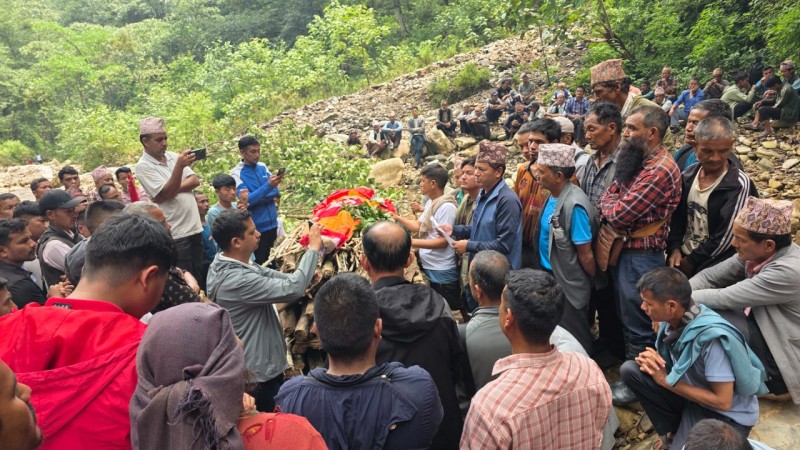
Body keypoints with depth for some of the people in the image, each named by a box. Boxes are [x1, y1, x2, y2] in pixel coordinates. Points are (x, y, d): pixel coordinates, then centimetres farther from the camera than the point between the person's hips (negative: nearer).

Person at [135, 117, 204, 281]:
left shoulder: (173, 156, 9)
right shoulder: (143, 166, -9)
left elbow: (195, 181, 2)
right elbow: (166, 194, -19)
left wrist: (174, 189, -13)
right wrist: (179, 166, -28)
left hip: (195, 226, 6)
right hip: (176, 233, -6)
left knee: (198, 275, 14)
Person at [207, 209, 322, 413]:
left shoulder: (223, 265, -1)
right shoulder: (237, 280, -32)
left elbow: (273, 276, 1)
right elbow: (292, 289, -35)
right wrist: (313, 249, -25)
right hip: (258, 373, -9)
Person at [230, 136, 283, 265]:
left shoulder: (263, 167, 6)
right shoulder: (237, 173, -9)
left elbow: (276, 193, 2)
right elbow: (247, 200, -19)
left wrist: (257, 199, -15)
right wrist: (268, 186, -29)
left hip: (272, 223, 5)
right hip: (256, 227, -5)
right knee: (260, 263, 6)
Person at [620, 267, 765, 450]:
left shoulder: (711, 337, -31)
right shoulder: (674, 318, -11)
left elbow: (723, 402, -25)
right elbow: (668, 362, 6)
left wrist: (666, 380, -21)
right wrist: (650, 360, -18)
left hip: (728, 416, -6)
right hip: (692, 395, 7)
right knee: (630, 370, -10)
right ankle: (672, 431, 0)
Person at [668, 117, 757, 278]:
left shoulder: (739, 185, -16)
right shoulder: (688, 175, 0)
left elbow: (725, 238, -17)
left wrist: (691, 262, -13)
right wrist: (674, 249, -6)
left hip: (712, 267, -5)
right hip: (681, 256, 5)